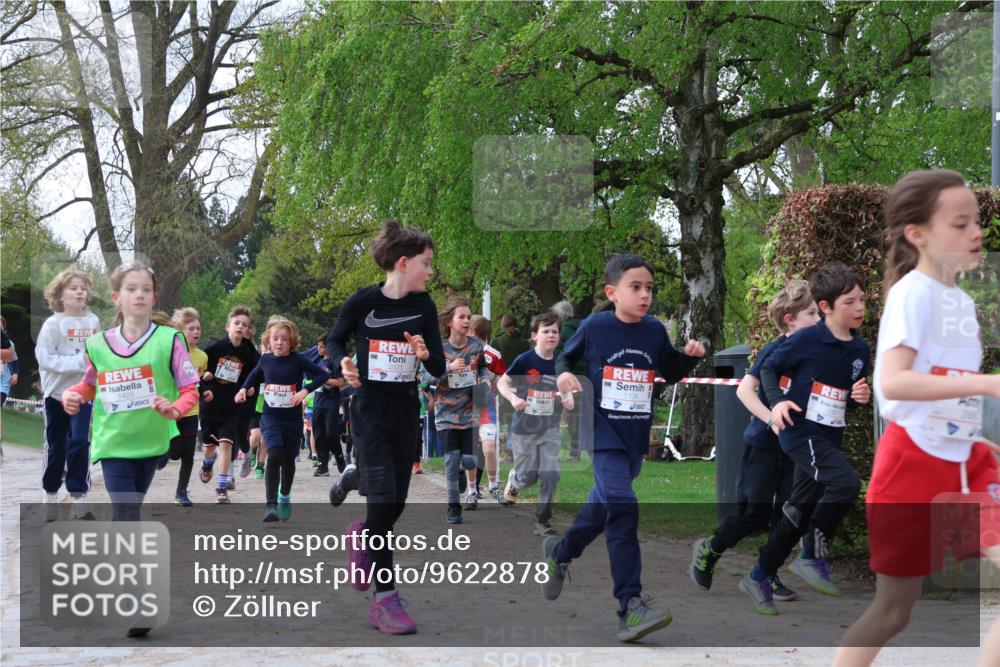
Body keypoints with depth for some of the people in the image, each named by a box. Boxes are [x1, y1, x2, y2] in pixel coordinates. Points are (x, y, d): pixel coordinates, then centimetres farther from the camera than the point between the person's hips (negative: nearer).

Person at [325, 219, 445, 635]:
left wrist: (425, 353, -20)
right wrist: (343, 364, -13)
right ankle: (384, 599, -8)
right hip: (369, 409, -5)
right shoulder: (362, 301, -9)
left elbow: (439, 370, 2)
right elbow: (335, 341, 8)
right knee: (383, 498, -13)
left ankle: (363, 537, 44)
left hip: (406, 411, 5)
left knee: (397, 502, 9)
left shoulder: (424, 307, 2)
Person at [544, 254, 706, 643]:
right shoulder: (594, 328, -7)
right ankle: (631, 607, -21)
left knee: (604, 503, 19)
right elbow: (565, 357, 9)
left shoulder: (655, 331, 2)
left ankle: (559, 552, 47)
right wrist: (563, 375, -11)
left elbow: (670, 373, 15)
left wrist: (690, 357, -3)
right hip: (605, 433, -5)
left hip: (637, 436, 5)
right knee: (622, 509, -18)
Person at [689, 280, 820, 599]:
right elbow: (744, 389, -18)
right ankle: (708, 551, 20)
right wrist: (773, 421, -26)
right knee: (754, 513, -3)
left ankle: (768, 575, 16)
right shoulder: (775, 350, -14)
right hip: (763, 444, -6)